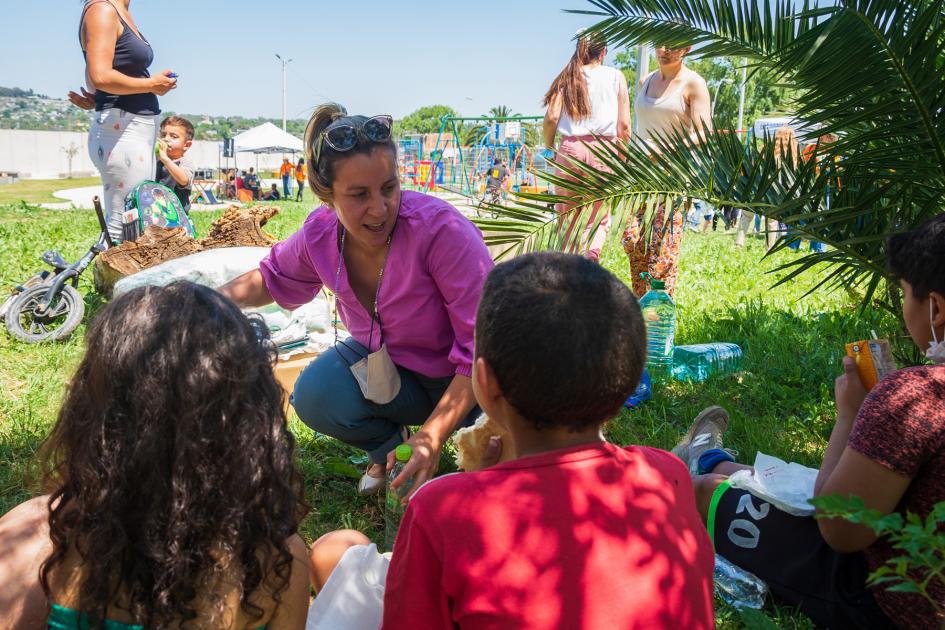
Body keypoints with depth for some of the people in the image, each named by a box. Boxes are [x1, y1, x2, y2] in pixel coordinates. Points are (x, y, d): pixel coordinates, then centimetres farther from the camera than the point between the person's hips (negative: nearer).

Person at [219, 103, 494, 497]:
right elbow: (274, 278, 11)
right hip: (387, 365, 4)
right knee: (314, 395, -22)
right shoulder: (321, 232, -14)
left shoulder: (441, 229, -32)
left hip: (460, 380, -3)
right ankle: (388, 448, 9)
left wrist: (432, 437, -38)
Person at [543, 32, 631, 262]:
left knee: (569, 217, 13)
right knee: (599, 217, 8)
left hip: (570, 149, 1)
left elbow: (551, 118, -3)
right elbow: (624, 125, 1)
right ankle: (592, 252, -17)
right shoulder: (616, 76, 6)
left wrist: (550, 148, 12)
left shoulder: (567, 78, 8)